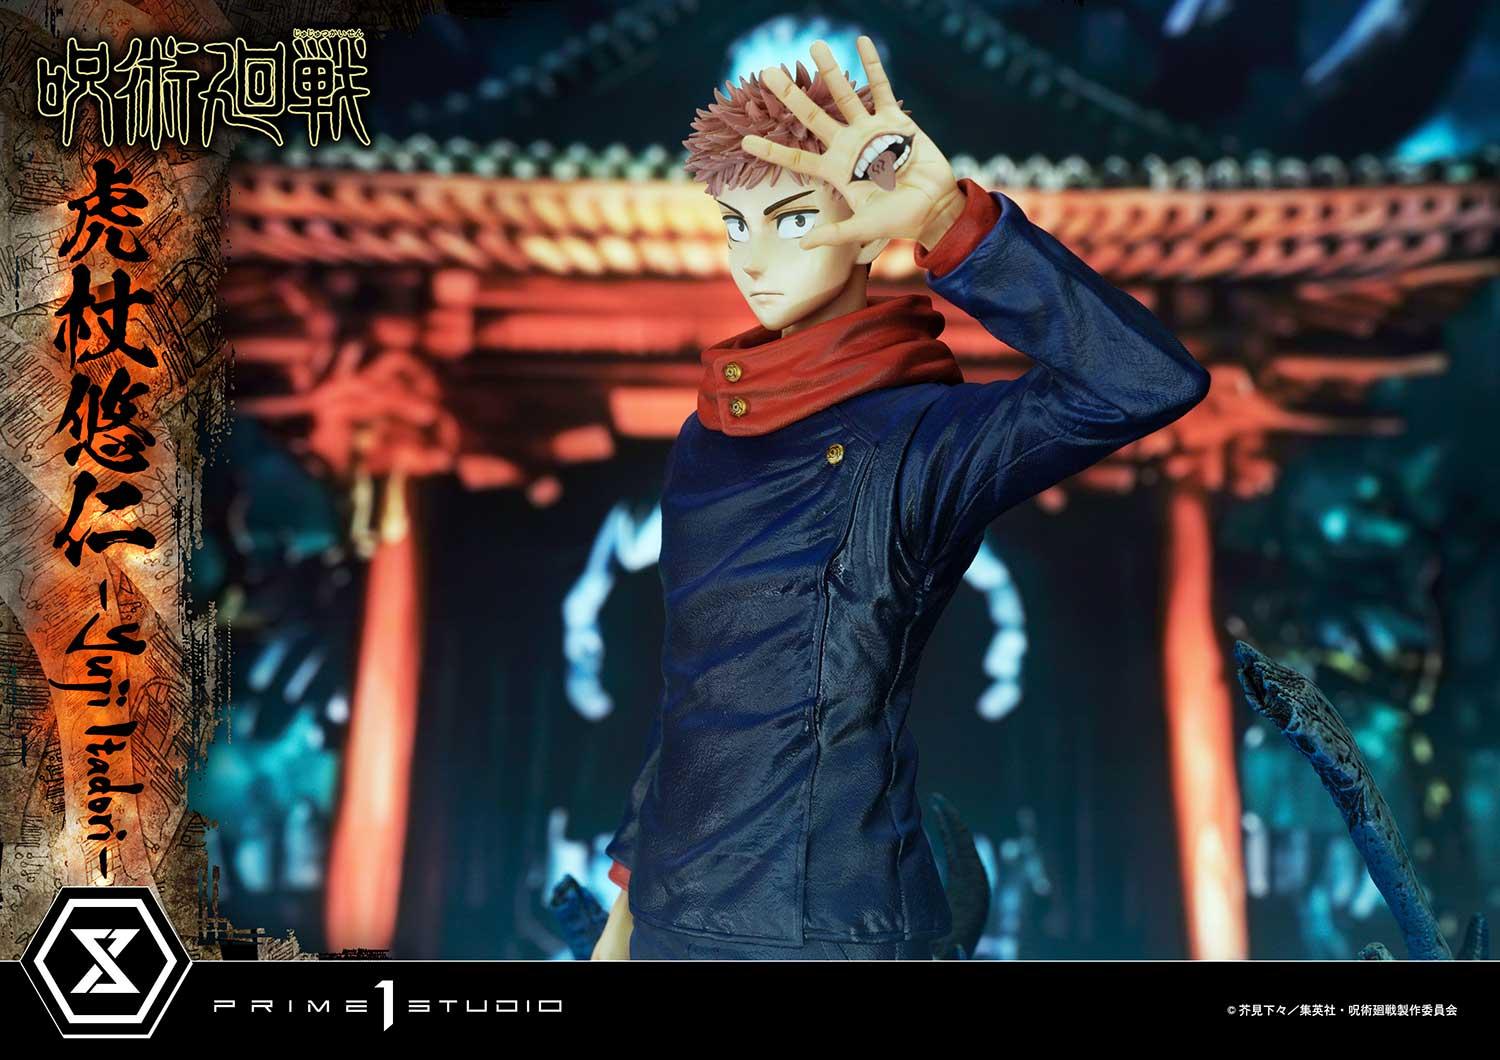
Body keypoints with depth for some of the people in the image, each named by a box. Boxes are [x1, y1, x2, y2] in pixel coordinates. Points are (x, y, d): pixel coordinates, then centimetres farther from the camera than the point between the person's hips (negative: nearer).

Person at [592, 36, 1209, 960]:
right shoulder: (707, 439, 6)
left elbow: (1151, 381, -31)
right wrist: (630, 898, 16)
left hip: (824, 926, -6)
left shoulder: (918, 437, -14)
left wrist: (949, 217, -36)